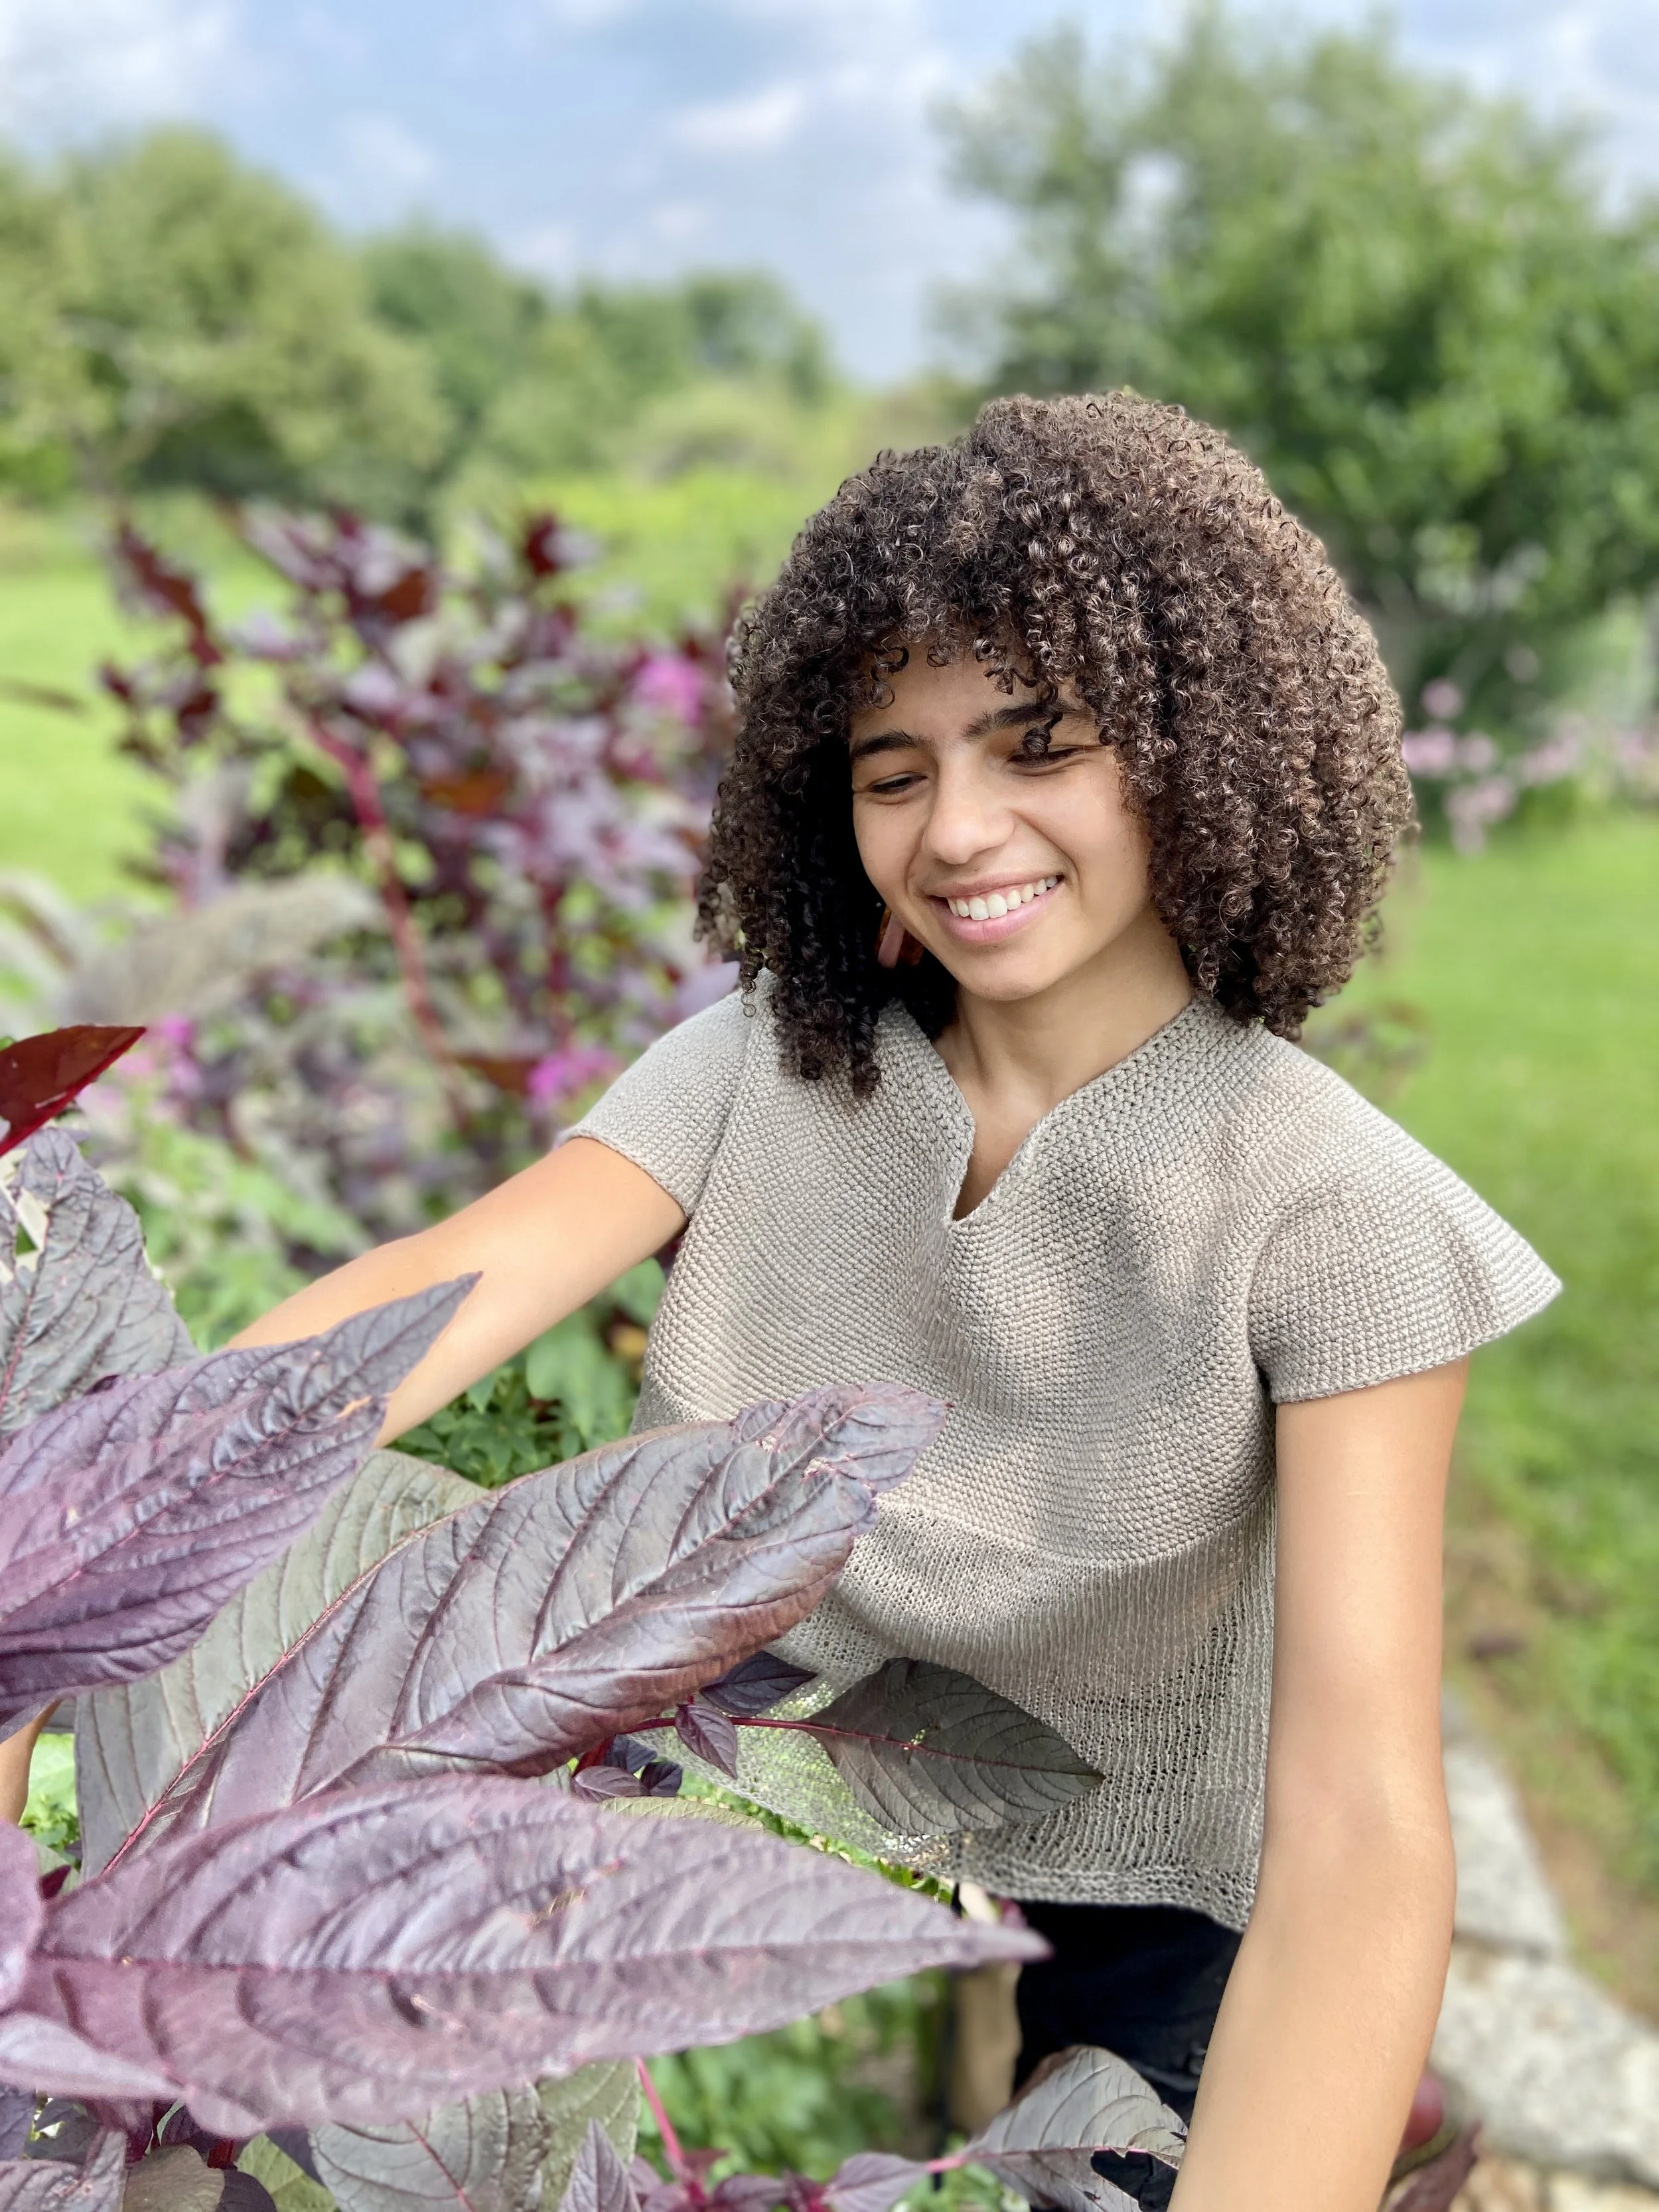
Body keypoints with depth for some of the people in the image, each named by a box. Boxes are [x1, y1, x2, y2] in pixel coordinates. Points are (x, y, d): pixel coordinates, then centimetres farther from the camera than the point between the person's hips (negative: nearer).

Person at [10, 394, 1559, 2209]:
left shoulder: (1333, 1216, -21)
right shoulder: (761, 1064, -9)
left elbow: (1361, 1830, -28)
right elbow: (424, 1303, -23)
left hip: (1121, 1920, -2)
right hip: (730, 1823, 3)